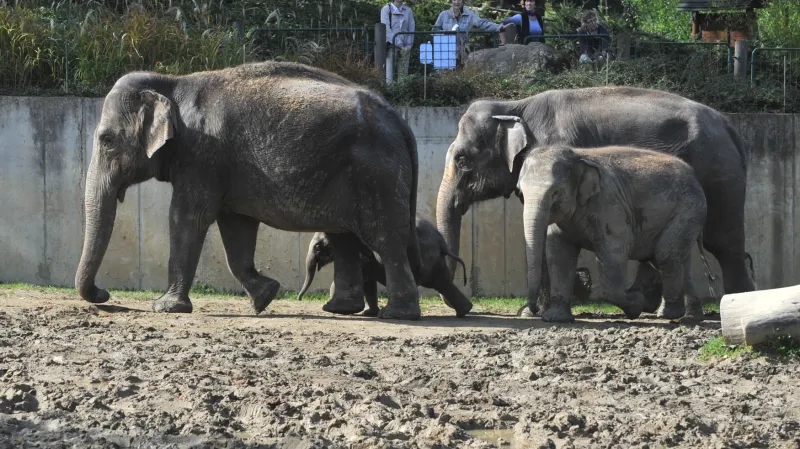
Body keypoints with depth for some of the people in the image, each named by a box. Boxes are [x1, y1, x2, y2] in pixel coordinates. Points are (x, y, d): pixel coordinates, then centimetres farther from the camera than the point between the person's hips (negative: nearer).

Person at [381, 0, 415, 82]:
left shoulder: (408, 11, 11)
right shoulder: (386, 9, 0)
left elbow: (411, 29, 8)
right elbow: (386, 28, -8)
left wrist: (408, 46, -5)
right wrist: (397, 43, -16)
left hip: (405, 47, 3)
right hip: (391, 46, -3)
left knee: (403, 75, 1)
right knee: (390, 76, -10)